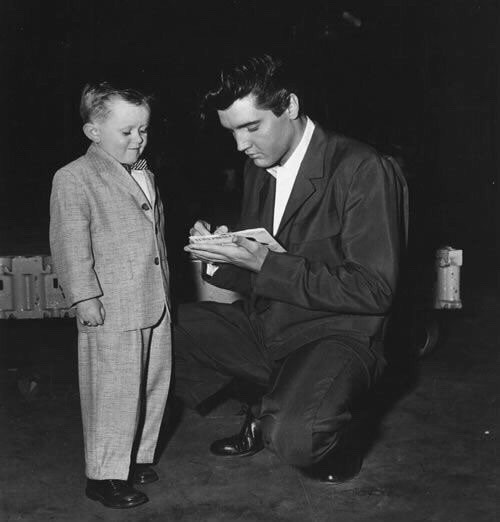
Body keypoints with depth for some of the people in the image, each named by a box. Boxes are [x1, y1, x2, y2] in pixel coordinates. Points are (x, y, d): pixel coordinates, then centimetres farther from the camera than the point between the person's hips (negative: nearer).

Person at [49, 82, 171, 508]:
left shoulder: (145, 175, 15)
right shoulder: (74, 179, -9)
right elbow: (70, 245, -12)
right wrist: (84, 296, -16)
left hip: (155, 305, 8)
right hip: (110, 311, -7)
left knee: (153, 386, 15)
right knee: (114, 392, -1)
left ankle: (138, 456, 33)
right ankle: (105, 474, 14)